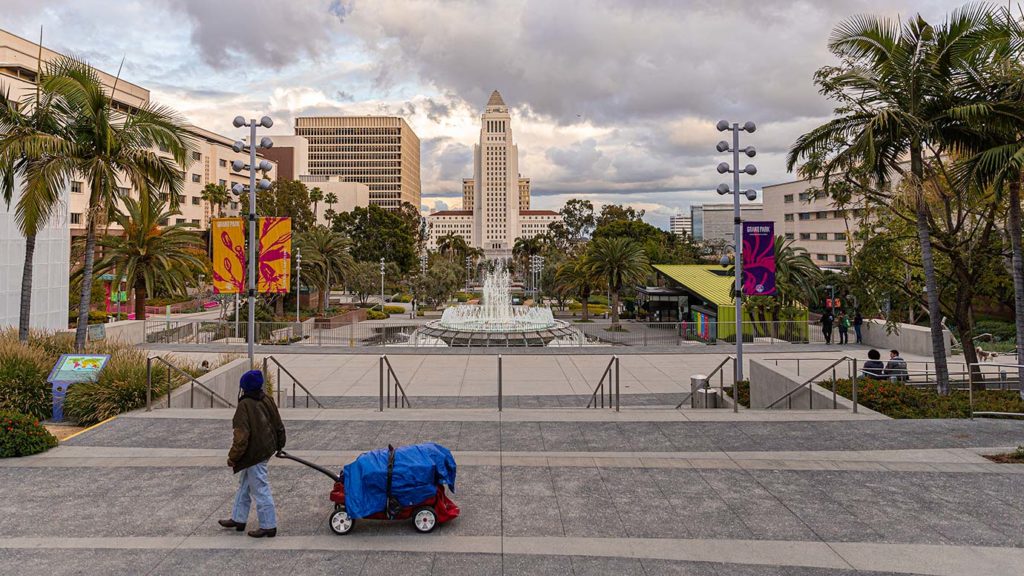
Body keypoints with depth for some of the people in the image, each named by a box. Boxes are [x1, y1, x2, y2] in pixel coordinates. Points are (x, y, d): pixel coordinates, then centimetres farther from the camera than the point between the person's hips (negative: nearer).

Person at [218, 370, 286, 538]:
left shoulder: (245, 405, -23)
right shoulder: (267, 400, 1)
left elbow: (241, 436, -23)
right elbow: (278, 424, 10)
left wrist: (233, 456, -12)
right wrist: (279, 444, 23)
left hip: (253, 454, -9)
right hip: (266, 448, 9)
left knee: (260, 489, 1)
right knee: (244, 486, 23)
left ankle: (269, 526, 10)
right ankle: (238, 519, 36)